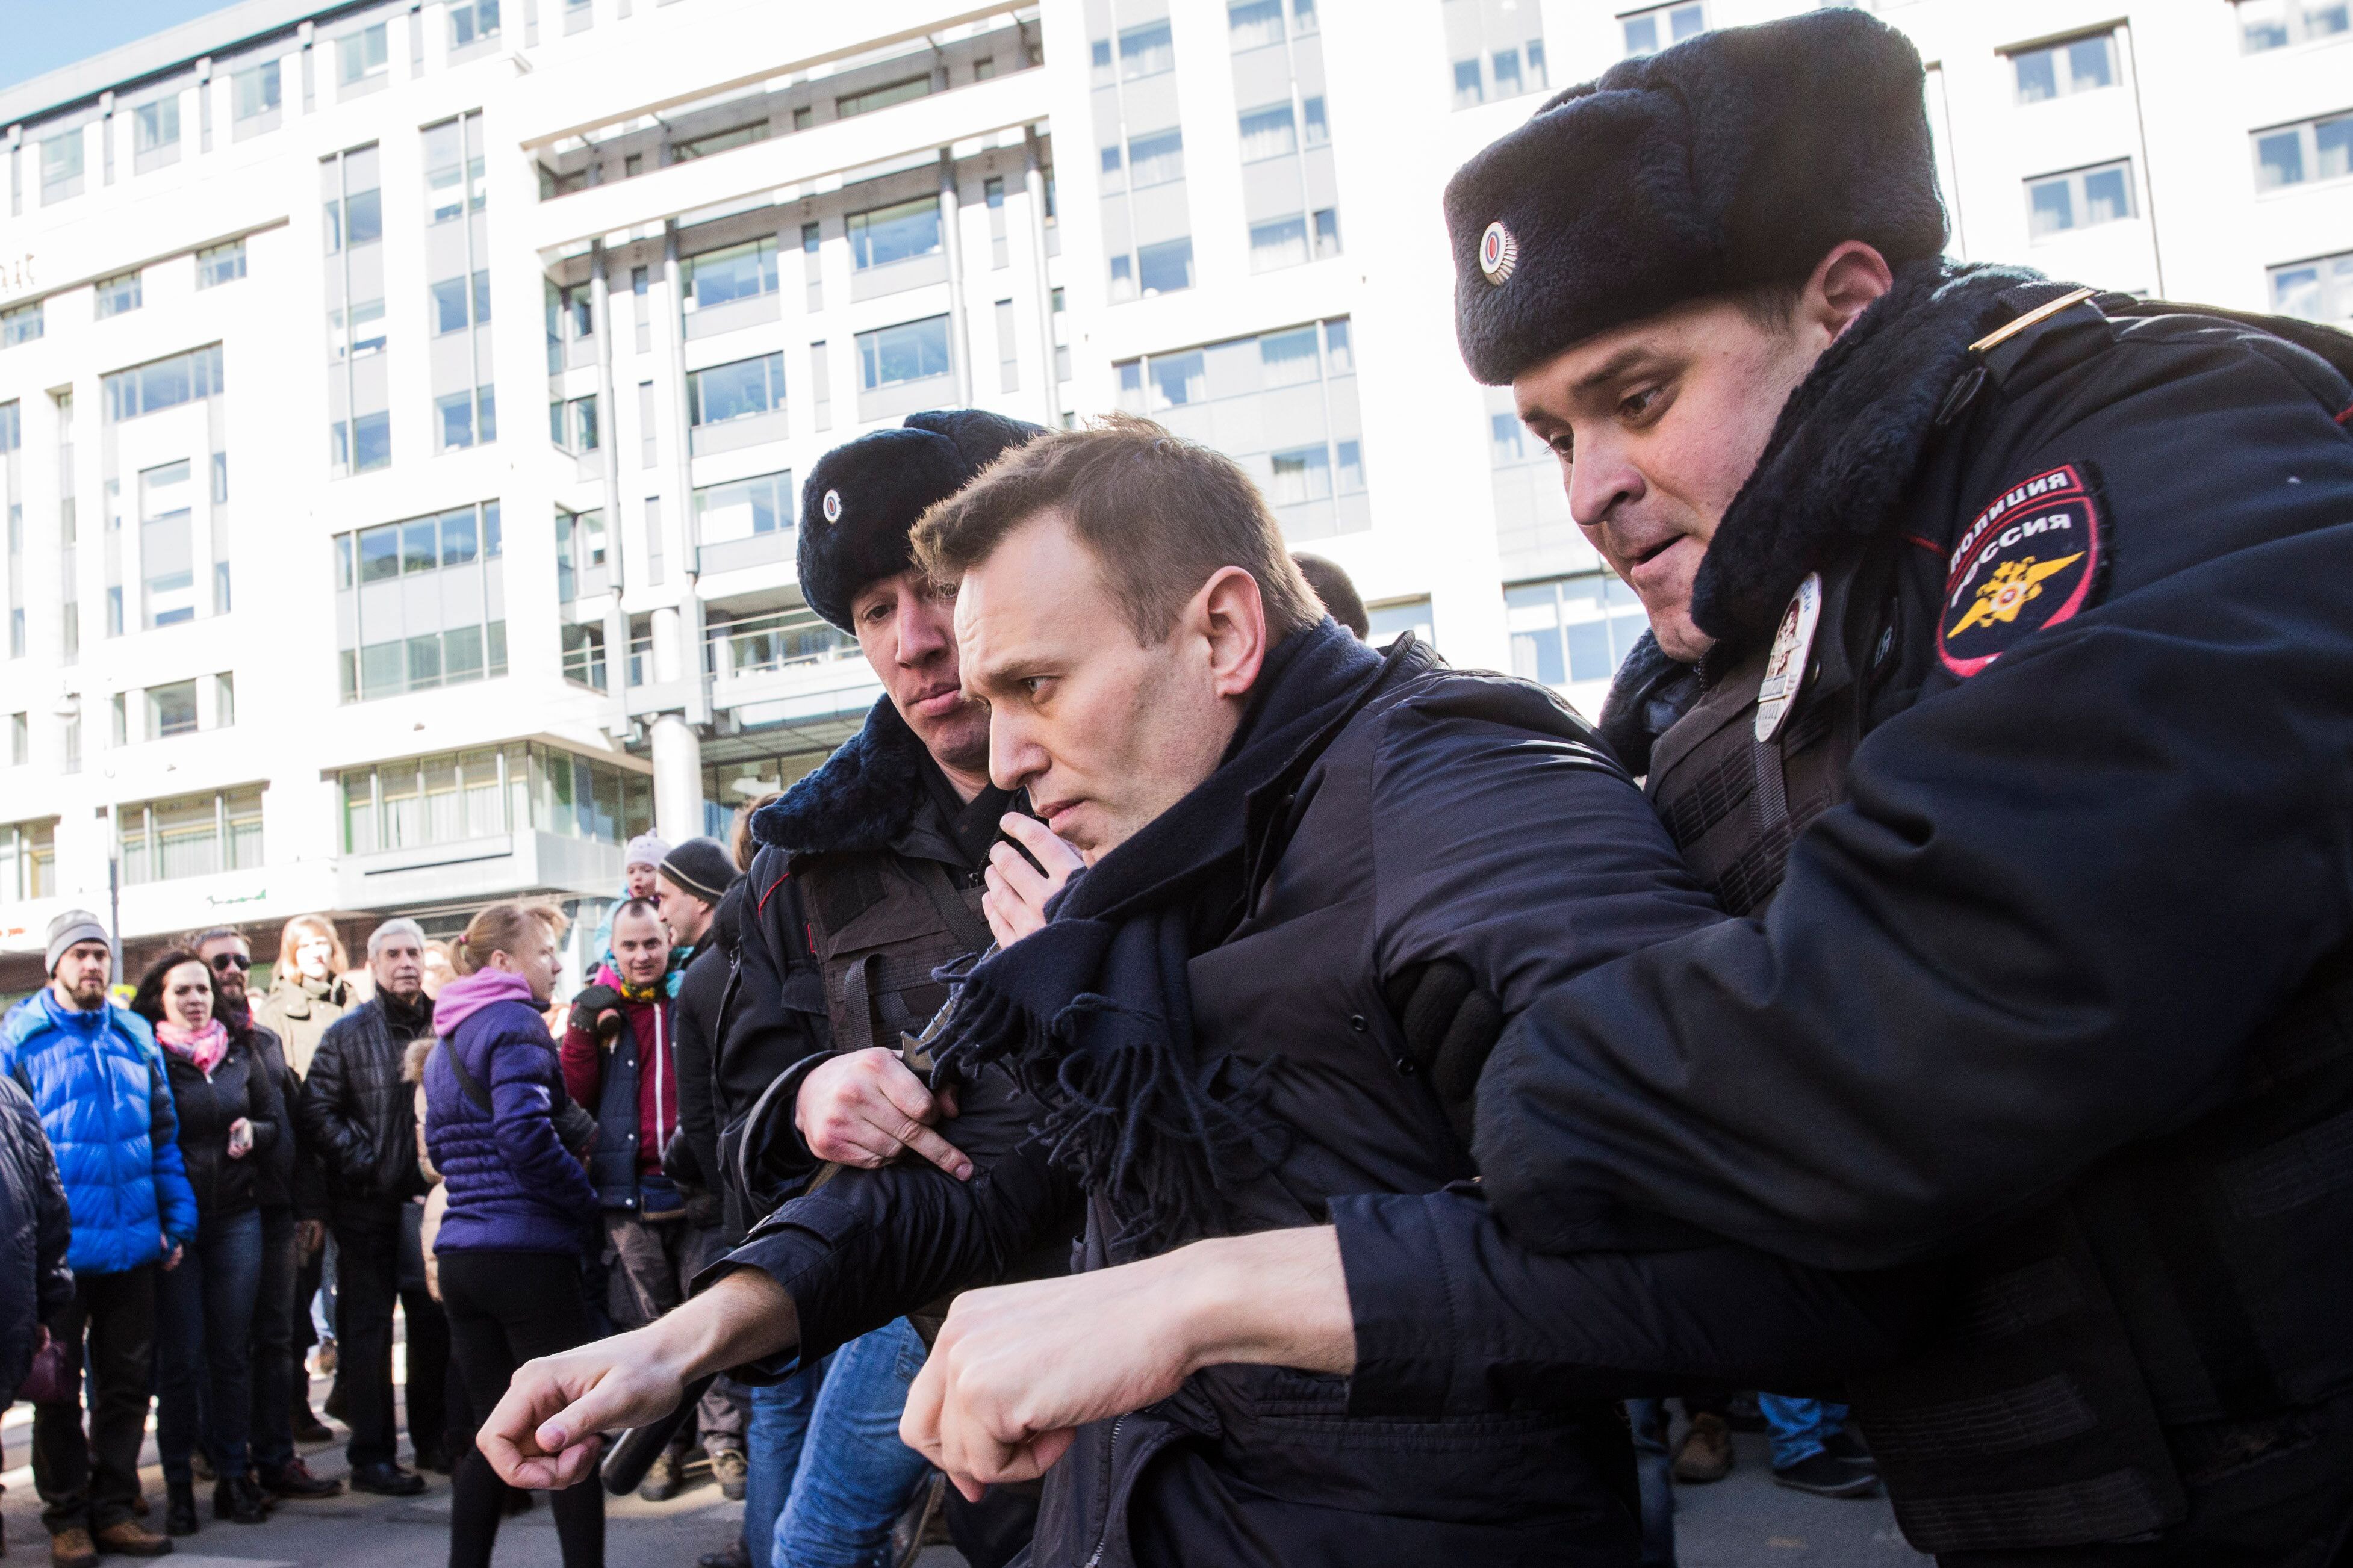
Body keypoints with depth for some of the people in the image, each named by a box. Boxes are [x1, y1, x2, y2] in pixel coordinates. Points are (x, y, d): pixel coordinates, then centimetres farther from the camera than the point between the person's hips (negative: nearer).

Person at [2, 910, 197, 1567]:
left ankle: (113, 1507, 22)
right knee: (58, 1386, 9)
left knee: (128, 1382, 10)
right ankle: (66, 1514, 21)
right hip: (58, 1247, -4)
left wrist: (178, 1219, 7)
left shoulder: (136, 1037, 8)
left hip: (133, 1244, 4)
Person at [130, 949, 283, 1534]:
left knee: (232, 1351, 7)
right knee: (180, 1357, 1)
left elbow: (277, 1123, 15)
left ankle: (235, 1476, 15)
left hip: (236, 1217, 3)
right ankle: (178, 1485, 12)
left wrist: (253, 1132, -8)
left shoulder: (240, 1055, 10)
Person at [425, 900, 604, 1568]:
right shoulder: (515, 1022, -11)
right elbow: (525, 1133, -22)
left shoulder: (445, 1042, 18)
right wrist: (586, 1202, -11)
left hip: (460, 1255, 9)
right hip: (527, 1253, -8)